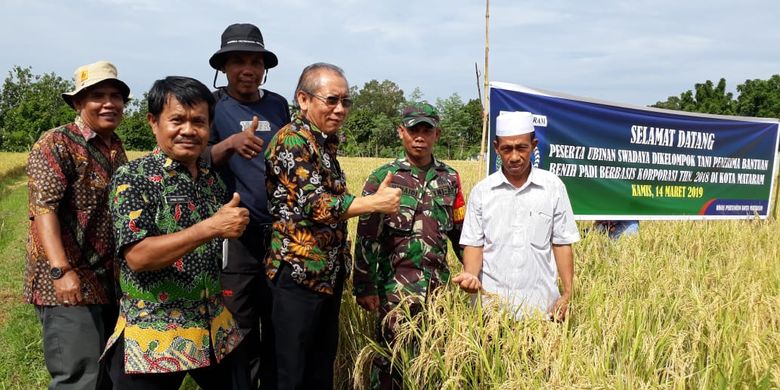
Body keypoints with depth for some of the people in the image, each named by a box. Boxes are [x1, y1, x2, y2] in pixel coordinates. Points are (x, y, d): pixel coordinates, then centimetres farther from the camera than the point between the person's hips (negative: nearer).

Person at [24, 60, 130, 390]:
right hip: (69, 286, -8)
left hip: (112, 284, 8)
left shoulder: (116, 149, 14)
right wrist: (61, 271, -28)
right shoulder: (55, 144, -8)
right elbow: (43, 209, -18)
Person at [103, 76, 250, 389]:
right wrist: (211, 227, -27)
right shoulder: (133, 177, -11)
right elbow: (138, 256, -22)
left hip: (215, 329, 6)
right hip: (153, 338, -6)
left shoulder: (213, 180, 7)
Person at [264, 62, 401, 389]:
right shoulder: (291, 140, -13)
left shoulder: (326, 142, 14)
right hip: (298, 273, -9)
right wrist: (375, 203, -23)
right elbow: (313, 203, -22)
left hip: (328, 273, 9)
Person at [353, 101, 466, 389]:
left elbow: (460, 231, 15)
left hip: (438, 284, 4)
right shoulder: (382, 178, -3)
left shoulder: (450, 178, 8)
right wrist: (365, 287, -8)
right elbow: (366, 238, -5)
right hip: (395, 285, -3)